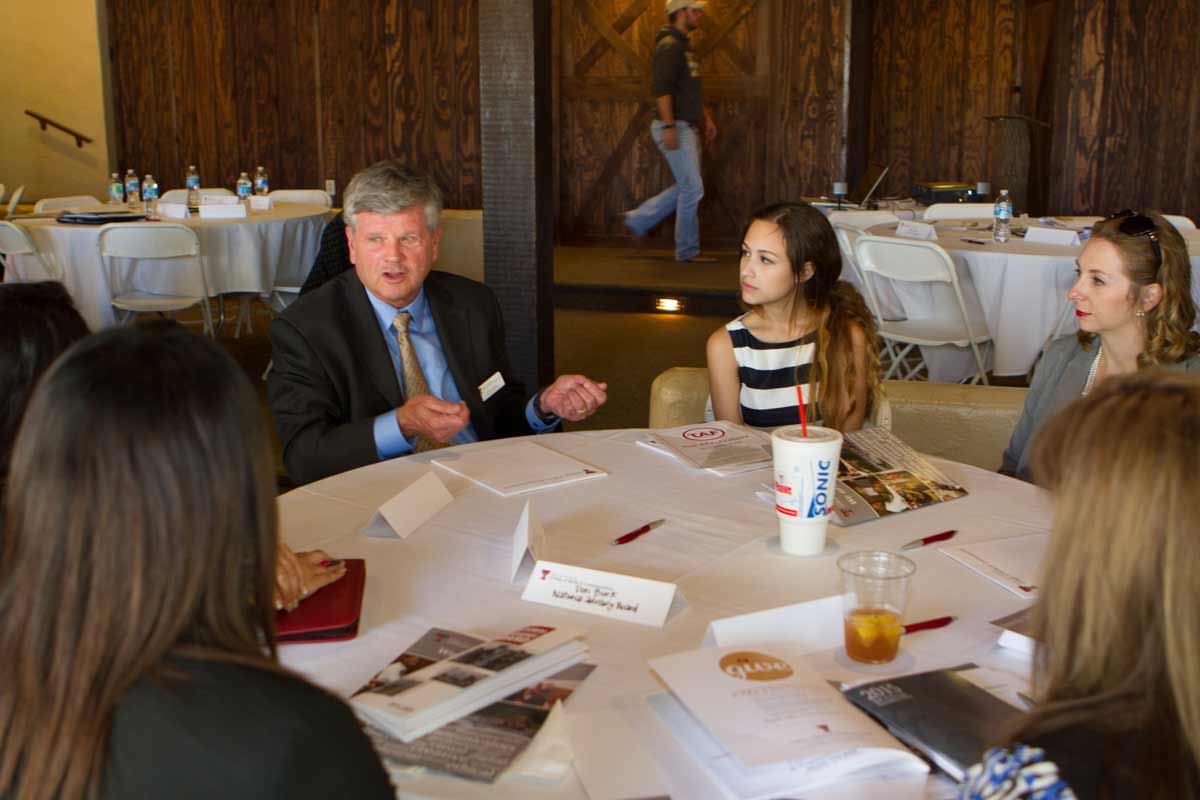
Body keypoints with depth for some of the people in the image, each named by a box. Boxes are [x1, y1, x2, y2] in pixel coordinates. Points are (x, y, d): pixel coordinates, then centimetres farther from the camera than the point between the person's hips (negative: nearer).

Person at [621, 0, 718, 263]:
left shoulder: (684, 46, 18)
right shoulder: (669, 45, -14)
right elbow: (661, 87, -23)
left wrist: (707, 118, 22)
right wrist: (669, 127, -28)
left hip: (687, 127, 10)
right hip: (675, 129, -10)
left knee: (686, 187, 14)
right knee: (692, 188, -6)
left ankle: (638, 220, 21)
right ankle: (687, 250, 4)